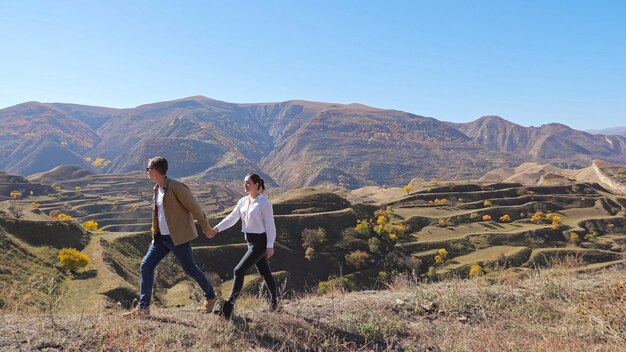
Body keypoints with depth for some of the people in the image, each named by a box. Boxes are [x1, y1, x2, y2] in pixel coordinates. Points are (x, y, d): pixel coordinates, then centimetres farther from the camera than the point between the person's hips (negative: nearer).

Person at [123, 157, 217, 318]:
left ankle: (210, 296, 27)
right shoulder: (157, 189, 9)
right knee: (146, 266, 3)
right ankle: (143, 307, 11)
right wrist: (155, 235, 20)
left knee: (190, 268, 4)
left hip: (178, 237, -8)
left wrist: (206, 228, -7)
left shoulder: (176, 187, -18)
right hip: (162, 237, 8)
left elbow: (194, 207, -13)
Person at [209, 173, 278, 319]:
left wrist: (270, 245, -16)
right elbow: (232, 218, 3)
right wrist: (217, 228, -11)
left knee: (239, 270, -12)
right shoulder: (243, 201, 7)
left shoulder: (264, 203, -14)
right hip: (251, 241, 7)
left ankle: (228, 306, -7)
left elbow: (270, 225, -14)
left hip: (260, 242, -7)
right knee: (264, 272, 18)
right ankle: (274, 301, 34)